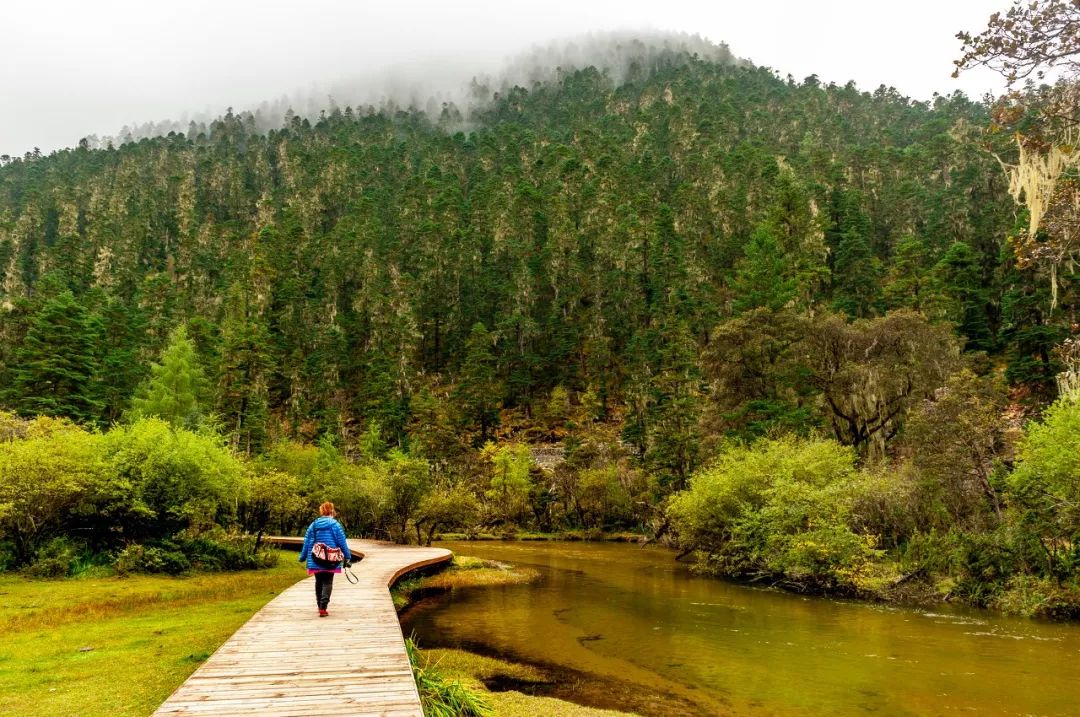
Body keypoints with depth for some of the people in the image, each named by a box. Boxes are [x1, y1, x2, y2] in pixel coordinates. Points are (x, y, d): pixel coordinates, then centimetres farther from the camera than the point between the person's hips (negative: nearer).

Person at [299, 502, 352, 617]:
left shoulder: (313, 525, 3)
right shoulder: (334, 524, -6)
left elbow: (307, 542, 6)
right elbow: (342, 542, -5)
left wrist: (303, 557, 16)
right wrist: (347, 557, 2)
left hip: (316, 560, 3)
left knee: (319, 582, 18)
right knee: (327, 582, 1)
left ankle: (320, 606, 26)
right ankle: (323, 607, -13)